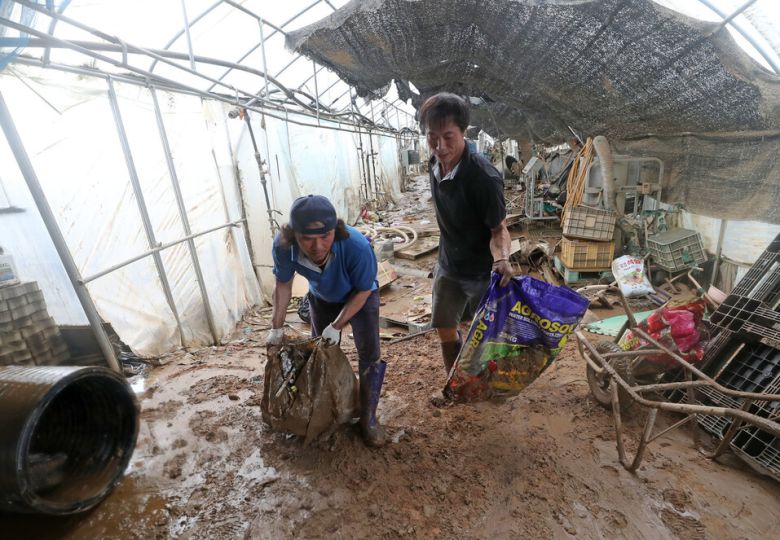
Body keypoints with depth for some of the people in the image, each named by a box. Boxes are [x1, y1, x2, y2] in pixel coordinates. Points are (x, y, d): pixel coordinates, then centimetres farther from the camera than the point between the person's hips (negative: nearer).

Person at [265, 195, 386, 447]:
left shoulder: (357, 246, -44)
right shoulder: (283, 246, -35)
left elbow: (363, 291, -24)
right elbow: (283, 284, -13)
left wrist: (337, 326, -22)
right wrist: (277, 327, -9)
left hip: (360, 297, -2)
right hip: (322, 299, 3)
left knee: (369, 355, -7)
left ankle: (368, 417, 14)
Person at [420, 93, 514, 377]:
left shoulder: (484, 177, -30)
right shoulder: (434, 163, -8)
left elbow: (499, 228, -21)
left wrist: (502, 258, -42)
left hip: (481, 270, -6)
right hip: (447, 265, 6)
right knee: (445, 327, 16)